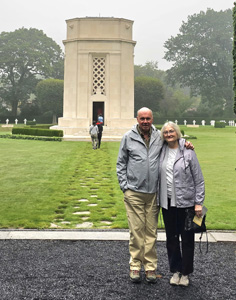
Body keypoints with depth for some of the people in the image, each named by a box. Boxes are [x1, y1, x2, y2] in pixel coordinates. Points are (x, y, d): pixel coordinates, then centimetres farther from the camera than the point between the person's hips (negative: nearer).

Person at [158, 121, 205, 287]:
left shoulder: (188, 152, -7)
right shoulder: (161, 152, 3)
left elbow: (199, 179, -6)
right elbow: (158, 175, 11)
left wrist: (199, 202, -8)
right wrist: (158, 198, 5)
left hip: (186, 202, -3)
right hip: (167, 202, 4)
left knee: (187, 238, 7)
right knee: (171, 238, 12)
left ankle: (185, 273, 23)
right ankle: (176, 270, 28)